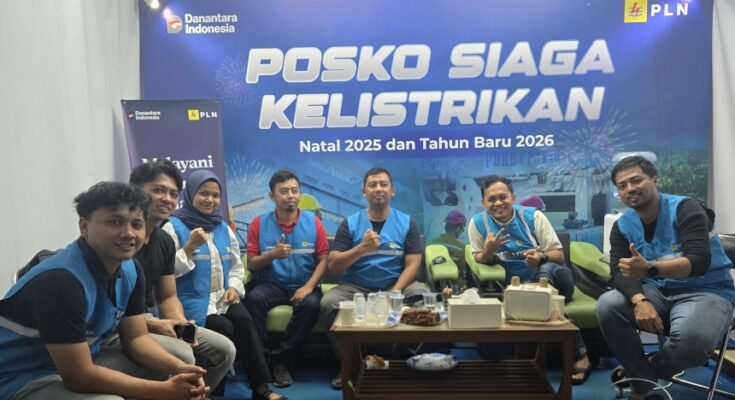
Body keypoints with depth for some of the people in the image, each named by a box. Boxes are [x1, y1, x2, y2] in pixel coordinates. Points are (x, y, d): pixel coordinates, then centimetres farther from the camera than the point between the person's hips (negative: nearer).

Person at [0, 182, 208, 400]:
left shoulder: (130, 269, -4)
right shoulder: (61, 280, -29)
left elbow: (136, 338, 2)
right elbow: (78, 377, -27)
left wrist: (179, 368, -17)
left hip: (86, 360, 8)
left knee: (180, 355, 1)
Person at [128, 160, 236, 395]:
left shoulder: (165, 241, 7)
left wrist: (182, 324, -9)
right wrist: (152, 324, -22)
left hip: (150, 321, 8)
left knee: (223, 349, 1)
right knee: (181, 356, -31)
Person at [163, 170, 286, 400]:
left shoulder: (223, 228, 17)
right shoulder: (173, 227, -2)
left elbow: (236, 265, 19)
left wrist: (234, 287, 0)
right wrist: (190, 246, -18)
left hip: (223, 297, 5)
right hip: (193, 300, -4)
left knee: (244, 320, -25)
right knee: (225, 329, -28)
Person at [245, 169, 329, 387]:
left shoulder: (313, 222, 2)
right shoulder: (259, 223, 1)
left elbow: (323, 260, -2)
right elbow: (251, 265, 1)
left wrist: (309, 286, -17)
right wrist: (272, 254, -19)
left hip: (302, 286, 0)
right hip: (271, 285, 0)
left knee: (312, 304, -32)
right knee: (253, 298, -31)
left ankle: (278, 358, -15)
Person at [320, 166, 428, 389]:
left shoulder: (407, 223, 5)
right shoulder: (350, 223, 4)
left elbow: (412, 265, -2)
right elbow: (333, 266, -3)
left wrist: (394, 293, -19)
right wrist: (362, 248, -19)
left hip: (396, 285, 0)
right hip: (356, 287, 0)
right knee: (328, 303, -28)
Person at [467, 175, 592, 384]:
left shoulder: (533, 216, -5)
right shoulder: (478, 223, -3)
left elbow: (559, 255, -5)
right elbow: (480, 262, 2)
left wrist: (542, 256, -29)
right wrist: (488, 250, -22)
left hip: (553, 278, 0)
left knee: (546, 270, -36)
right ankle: (577, 352, -21)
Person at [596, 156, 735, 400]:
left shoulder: (685, 209, -14)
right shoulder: (622, 226, 2)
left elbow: (699, 262, -27)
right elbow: (620, 273, -9)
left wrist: (649, 269, -43)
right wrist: (639, 301, -31)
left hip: (706, 291, -4)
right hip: (658, 292, 5)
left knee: (691, 336, -37)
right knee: (607, 305, -23)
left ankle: (645, 372, -3)